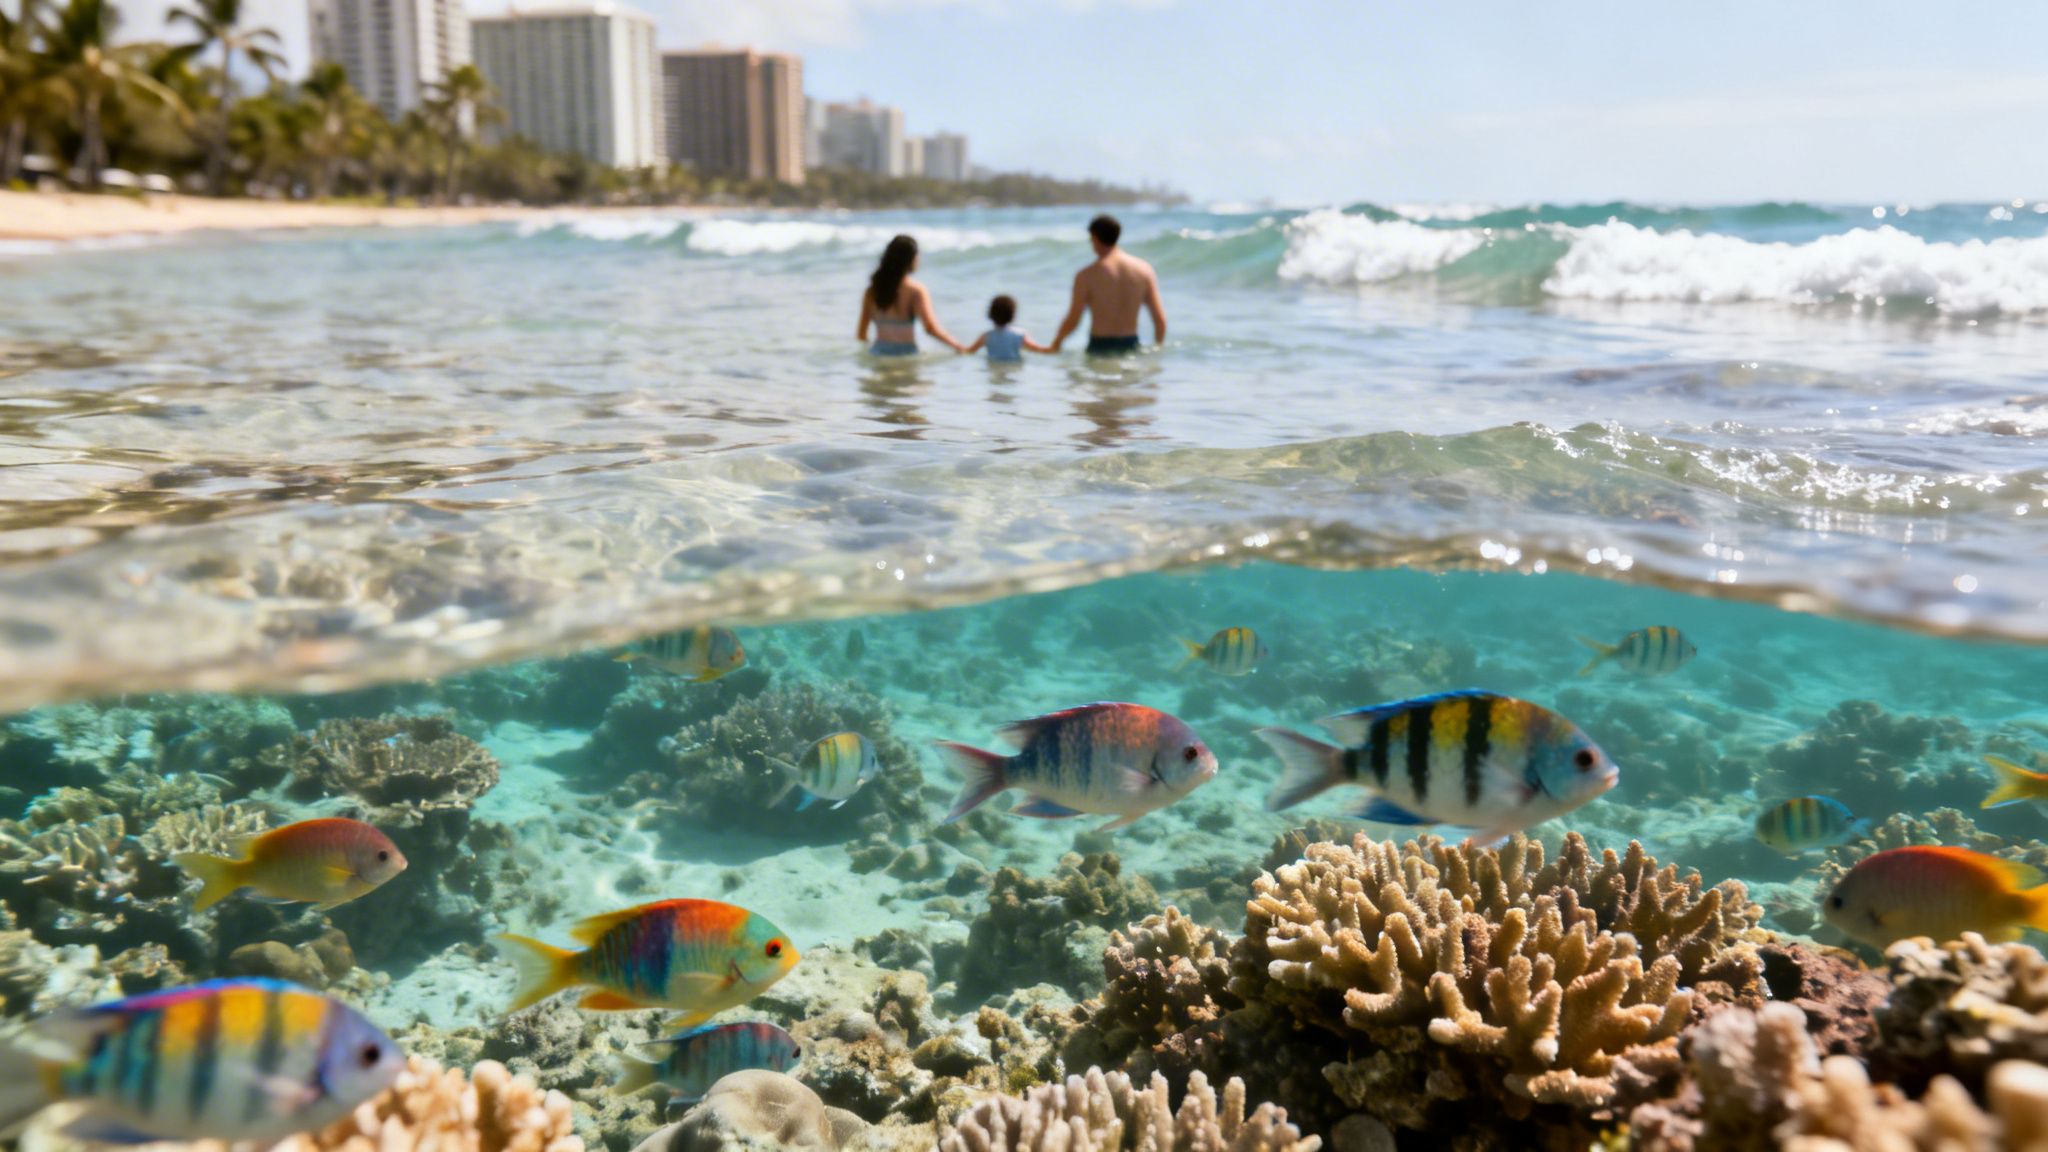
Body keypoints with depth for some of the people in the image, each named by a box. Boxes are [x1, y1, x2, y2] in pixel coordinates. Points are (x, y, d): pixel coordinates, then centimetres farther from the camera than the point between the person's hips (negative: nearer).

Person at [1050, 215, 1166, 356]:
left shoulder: (1086, 275, -5)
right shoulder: (1144, 269, 6)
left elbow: (1073, 321, -2)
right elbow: (1160, 319, 5)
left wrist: (1056, 344, 16)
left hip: (1100, 348, -3)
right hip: (1131, 345, 3)